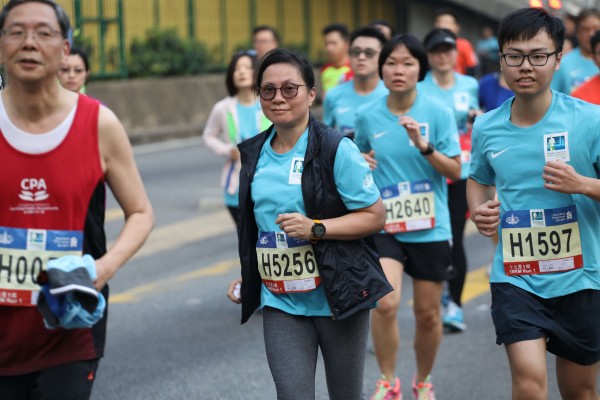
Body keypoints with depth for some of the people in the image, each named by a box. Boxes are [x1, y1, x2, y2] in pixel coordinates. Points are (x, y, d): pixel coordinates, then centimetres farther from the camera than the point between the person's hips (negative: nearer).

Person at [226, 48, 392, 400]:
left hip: (338, 297, -4)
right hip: (281, 304, 4)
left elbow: (375, 216, -11)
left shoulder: (337, 149, -11)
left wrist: (316, 228, -22)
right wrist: (245, 279, 13)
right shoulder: (254, 154, 7)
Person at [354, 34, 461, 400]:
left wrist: (424, 145, -21)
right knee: (385, 303, -20)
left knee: (428, 313, 9)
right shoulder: (368, 116, 0)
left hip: (430, 227, 0)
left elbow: (455, 171, -6)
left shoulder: (438, 111, -6)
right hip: (383, 224, 0)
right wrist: (360, 163, -5)